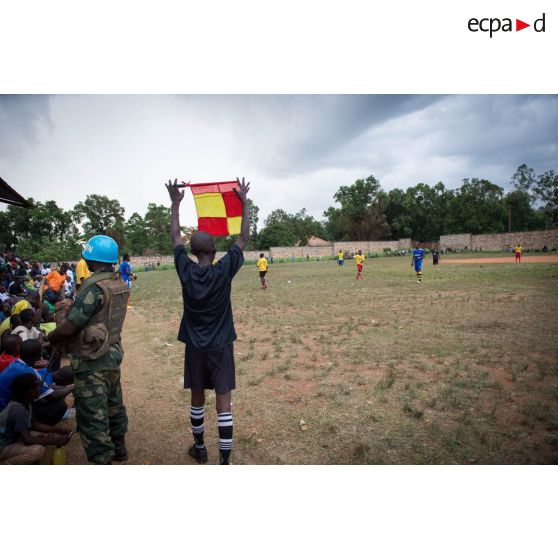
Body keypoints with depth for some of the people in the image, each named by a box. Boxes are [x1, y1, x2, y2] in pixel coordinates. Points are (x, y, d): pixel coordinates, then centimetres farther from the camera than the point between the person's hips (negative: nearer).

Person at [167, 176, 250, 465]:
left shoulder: (186, 271, -7)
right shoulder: (224, 270, -12)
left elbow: (175, 237, 7)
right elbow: (243, 238, -2)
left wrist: (175, 203, 15)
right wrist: (244, 202, 4)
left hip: (195, 347, 3)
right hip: (220, 346, -2)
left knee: (197, 399, 17)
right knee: (223, 403, 2)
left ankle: (199, 449, 35)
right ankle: (224, 460, 6)